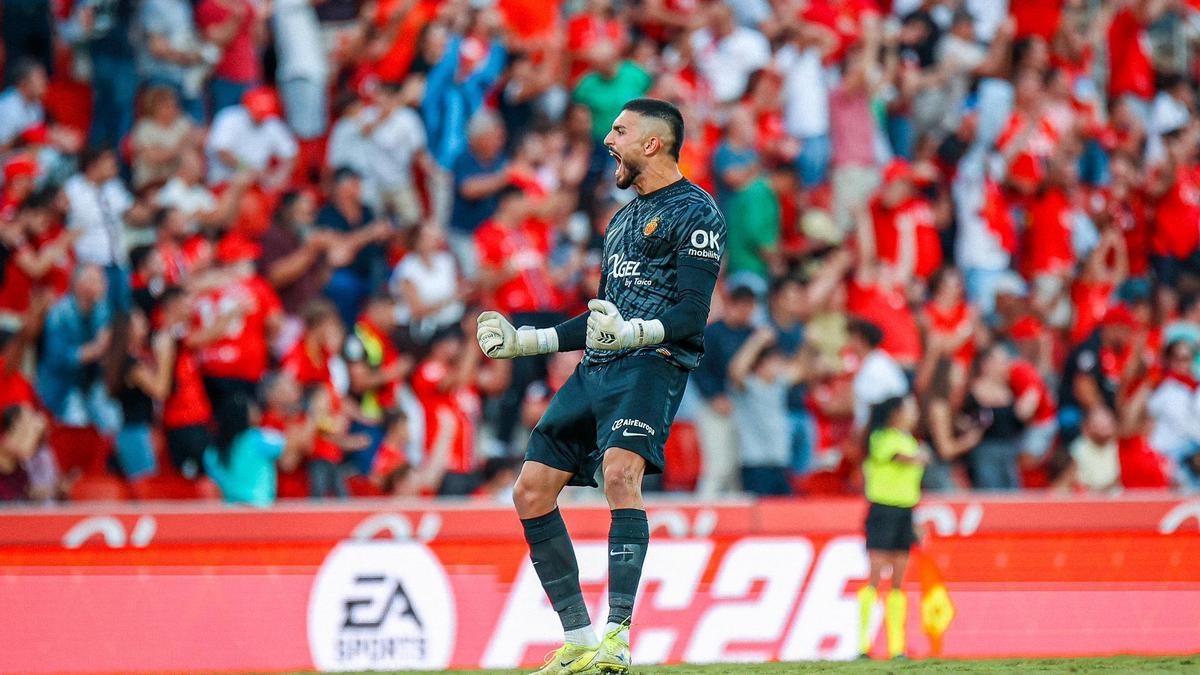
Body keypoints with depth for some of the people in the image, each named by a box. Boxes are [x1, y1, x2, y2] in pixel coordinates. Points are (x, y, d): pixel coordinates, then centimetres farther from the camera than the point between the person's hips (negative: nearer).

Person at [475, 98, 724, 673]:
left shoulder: (693, 212, -3)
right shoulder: (624, 218, 25)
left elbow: (692, 314, -14)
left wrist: (631, 332, -31)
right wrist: (526, 342, 27)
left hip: (651, 364, -9)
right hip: (594, 369, 9)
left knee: (619, 471, -31)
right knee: (531, 491, 2)